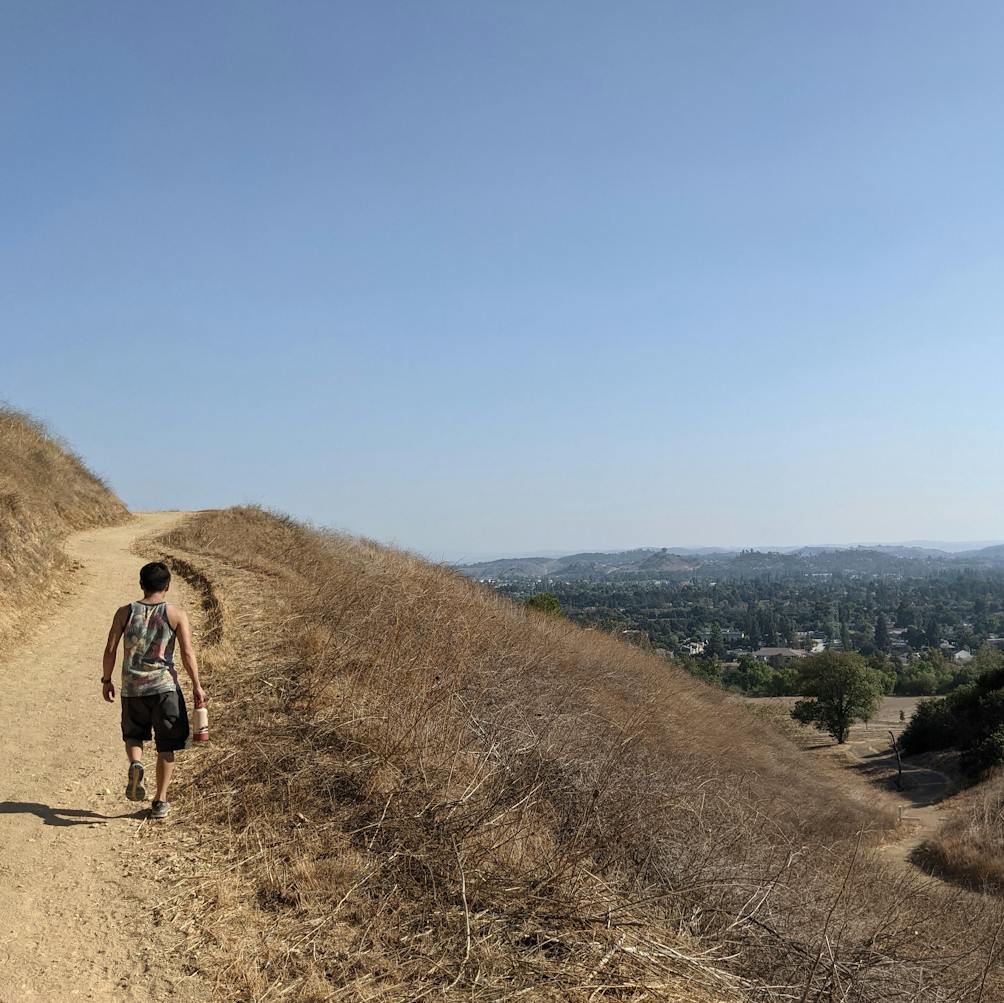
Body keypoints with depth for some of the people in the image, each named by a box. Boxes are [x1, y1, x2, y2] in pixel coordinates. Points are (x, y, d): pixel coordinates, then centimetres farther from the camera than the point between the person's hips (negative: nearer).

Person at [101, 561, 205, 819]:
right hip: (164, 686, -1)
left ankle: (135, 764, -6)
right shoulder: (176, 615, -4)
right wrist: (197, 686, -1)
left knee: (133, 735, 24)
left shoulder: (125, 612, 0)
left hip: (132, 687, 2)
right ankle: (160, 801, 14)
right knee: (166, 746, 11)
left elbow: (110, 650, 0)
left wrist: (106, 680, 13)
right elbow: (188, 653, -8)